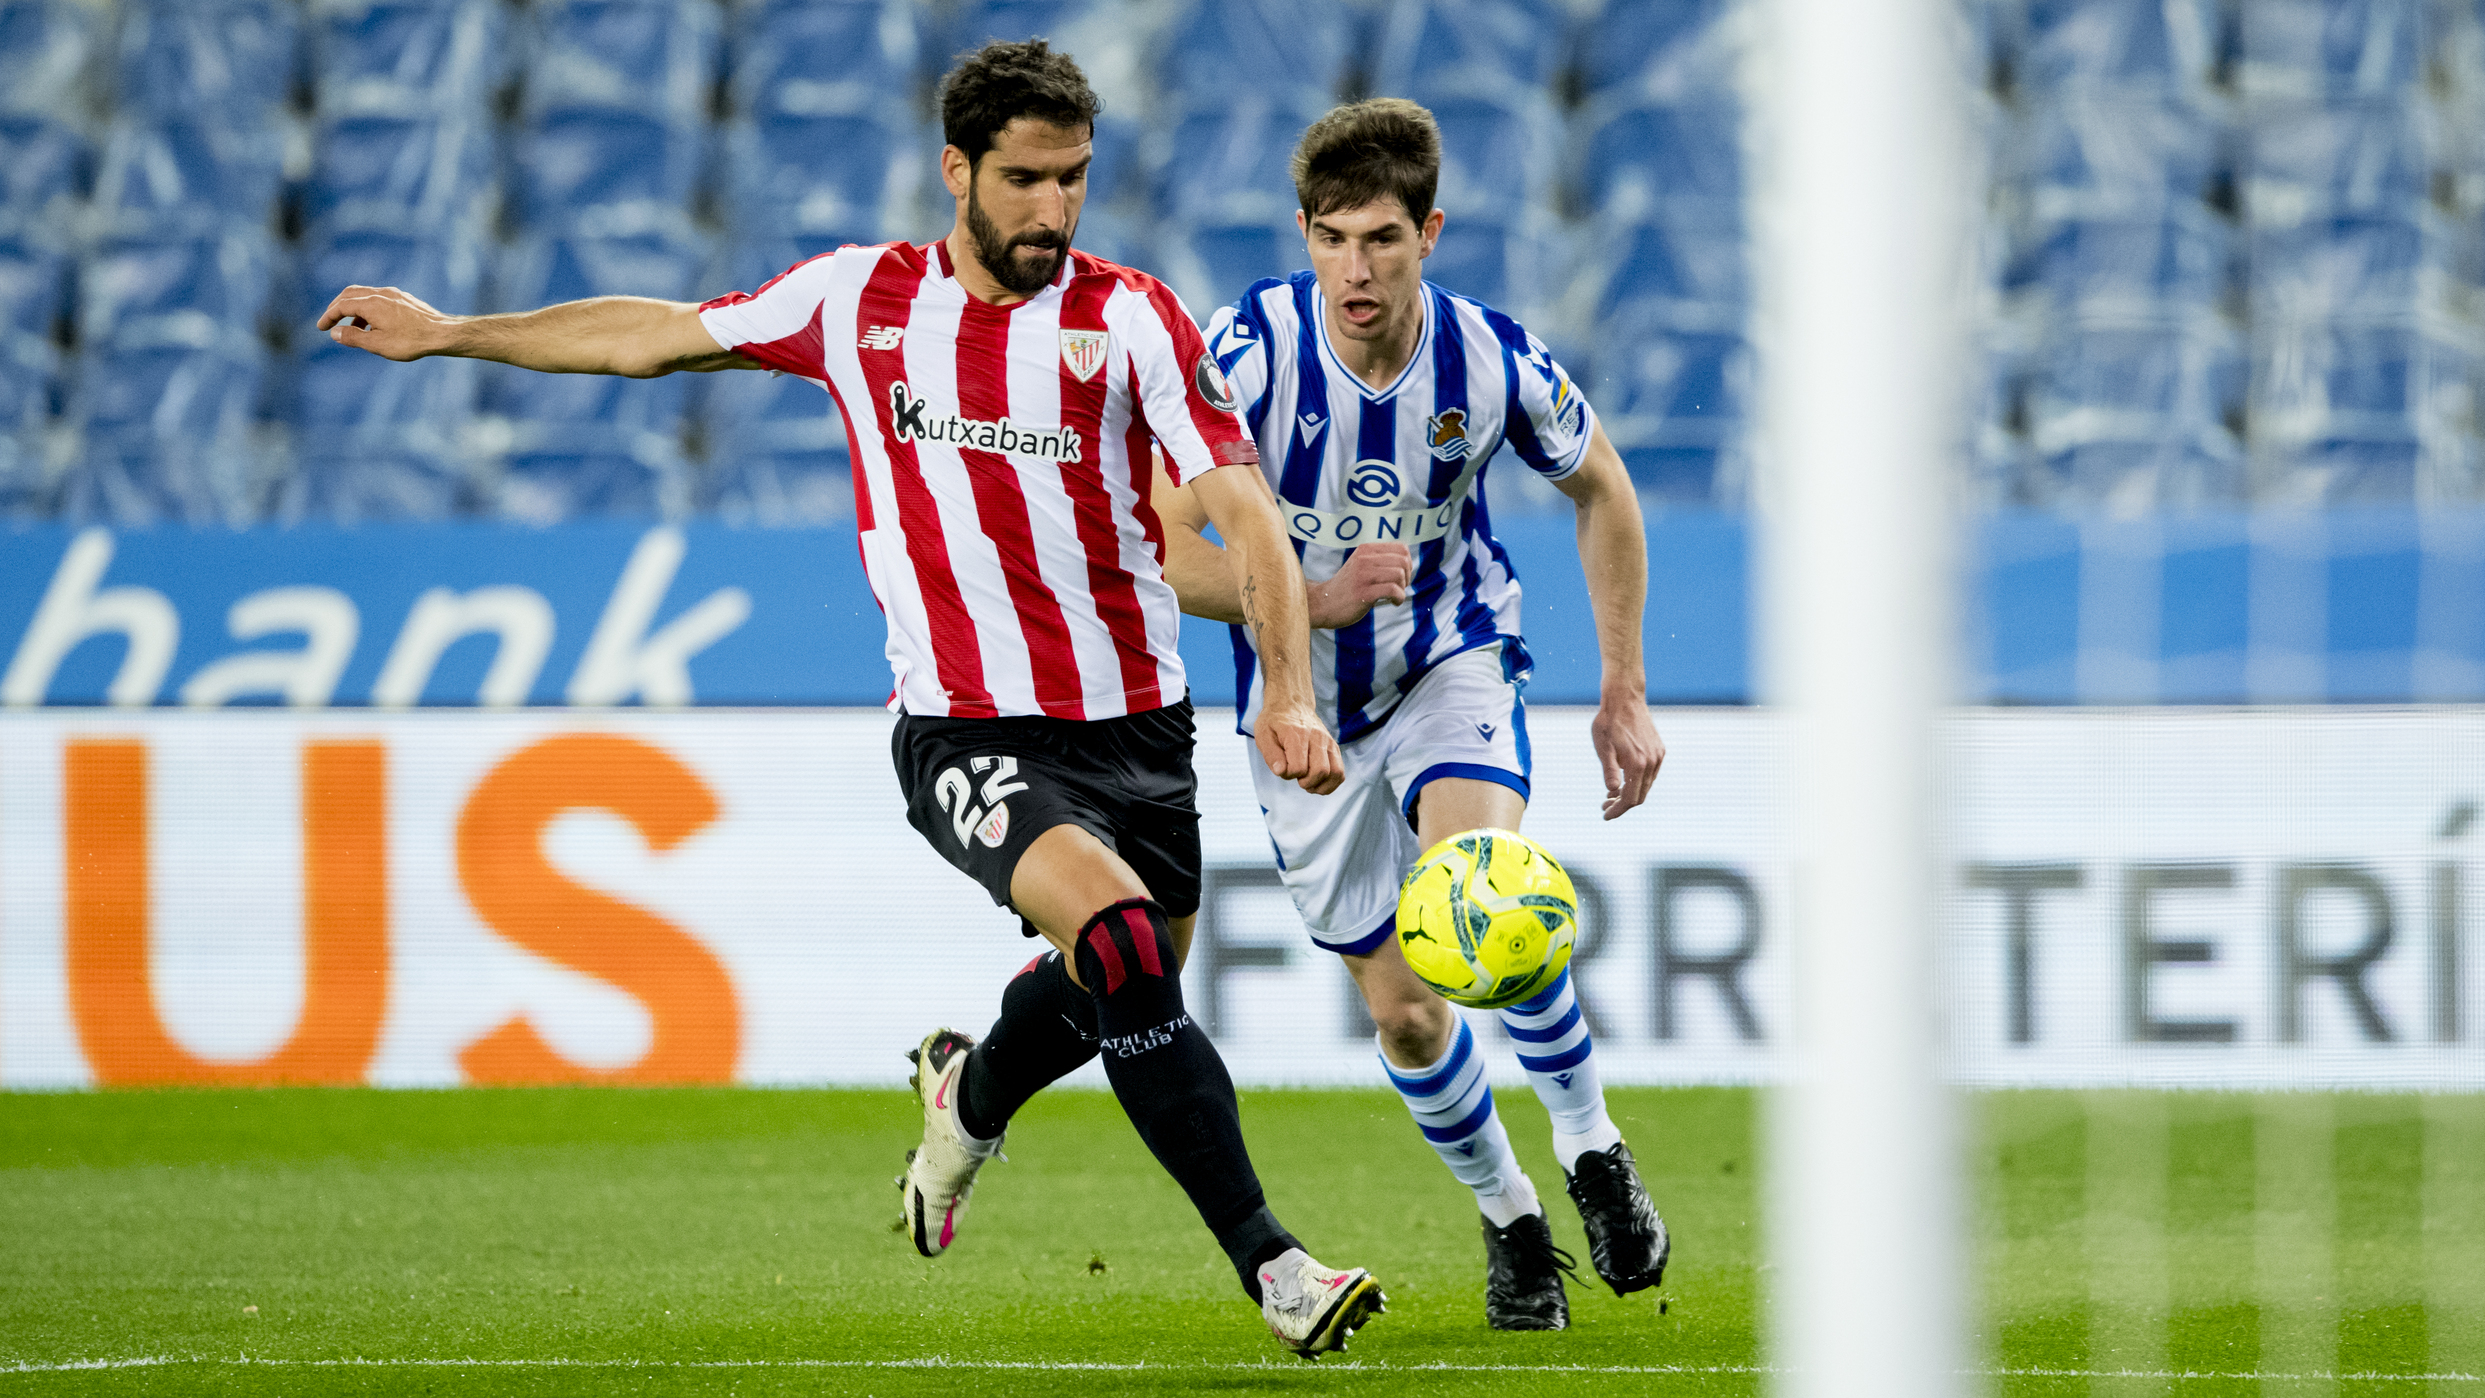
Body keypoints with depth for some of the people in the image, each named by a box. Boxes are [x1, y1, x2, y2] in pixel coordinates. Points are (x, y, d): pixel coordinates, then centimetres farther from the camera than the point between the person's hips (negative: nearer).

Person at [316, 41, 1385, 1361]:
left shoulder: (1130, 319, -2)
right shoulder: (860, 299, 2)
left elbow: (1246, 511, -8)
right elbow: (659, 335, 17)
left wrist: (1288, 694, -22)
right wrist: (447, 333, 24)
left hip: (1131, 721, 2)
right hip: (962, 723, -2)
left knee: (1118, 992, 14)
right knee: (1119, 939, -26)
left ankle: (968, 1096, 51)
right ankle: (1272, 1265, -23)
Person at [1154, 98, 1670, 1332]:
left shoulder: (1490, 361, -17)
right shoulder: (1253, 349, -22)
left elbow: (1600, 489, 3)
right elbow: (1162, 550, -19)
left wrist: (1625, 692, 4)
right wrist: (1318, 598, -30)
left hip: (1454, 661, -1)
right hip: (1303, 703, 1)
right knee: (1402, 1010, 4)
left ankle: (1589, 1144, -8)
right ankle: (1507, 1217, 30)